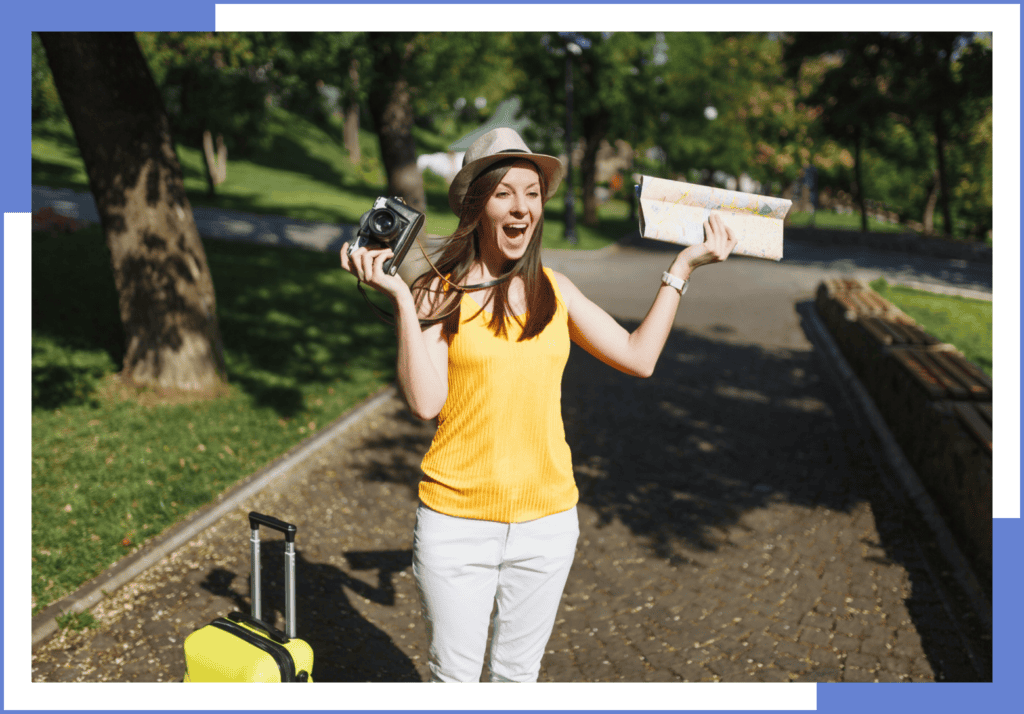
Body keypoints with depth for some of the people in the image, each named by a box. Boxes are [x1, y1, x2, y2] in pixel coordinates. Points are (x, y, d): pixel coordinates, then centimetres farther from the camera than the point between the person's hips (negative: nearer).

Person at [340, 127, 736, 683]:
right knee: (454, 674, 10)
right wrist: (399, 299, -19)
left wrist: (683, 266, 10)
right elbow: (426, 401, -16)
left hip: (546, 519, 3)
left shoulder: (552, 289, 5)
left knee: (518, 670, 18)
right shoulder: (439, 293, -6)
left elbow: (638, 356, 6)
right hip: (456, 521, -3)